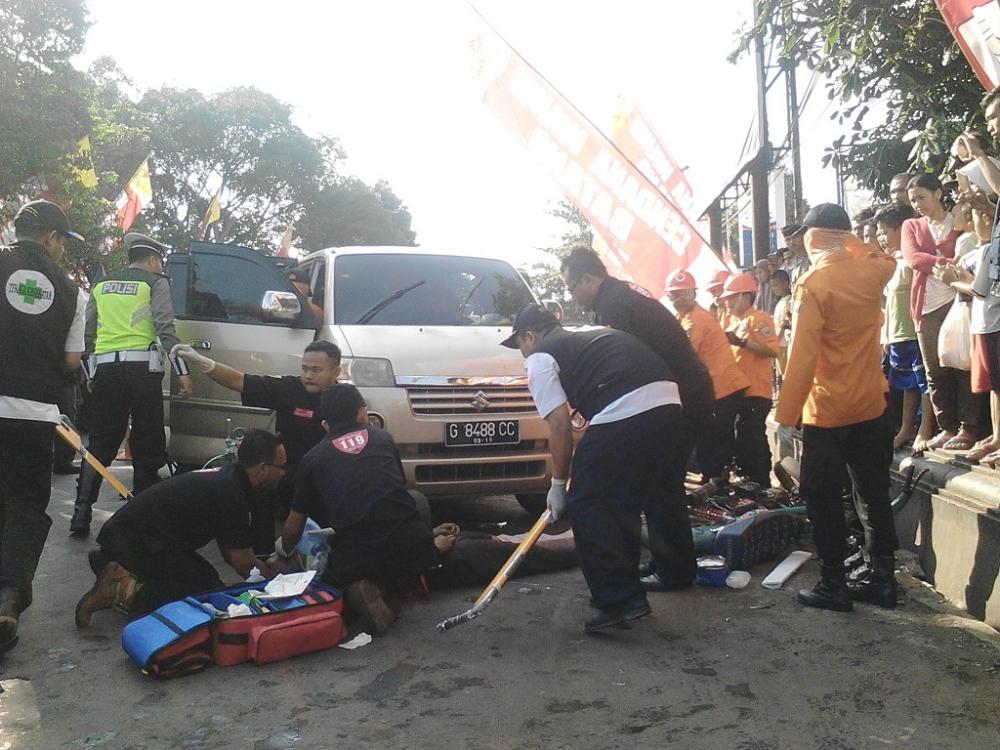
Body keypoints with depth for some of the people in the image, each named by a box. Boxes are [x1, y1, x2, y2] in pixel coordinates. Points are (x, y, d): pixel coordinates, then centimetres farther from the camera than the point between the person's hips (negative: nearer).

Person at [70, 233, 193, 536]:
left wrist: (90, 372, 23)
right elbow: (165, 329, -8)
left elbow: (87, 332, 17)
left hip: (105, 367, 5)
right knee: (146, 444, 3)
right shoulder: (155, 282, 3)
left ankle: (81, 512, 4)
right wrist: (182, 372, -9)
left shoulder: (102, 284, 18)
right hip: (141, 367, -5)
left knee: (99, 442, 9)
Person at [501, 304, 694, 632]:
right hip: (668, 400, 9)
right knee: (662, 492, 27)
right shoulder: (595, 336, 32)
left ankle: (621, 598, 2)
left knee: (588, 504, 4)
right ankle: (676, 572, 46)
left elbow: (560, 424, 2)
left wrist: (558, 483, 10)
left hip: (623, 413, -9)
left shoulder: (540, 358, 9)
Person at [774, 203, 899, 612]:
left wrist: (785, 415, -17)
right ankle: (884, 579, 20)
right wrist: (850, 241, 21)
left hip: (826, 413, -6)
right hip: (871, 407, 6)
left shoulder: (812, 286, -16)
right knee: (875, 495, 13)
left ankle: (834, 585, 10)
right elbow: (887, 259, 29)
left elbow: (802, 357, -21)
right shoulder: (871, 272, 1)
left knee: (824, 500, 4)